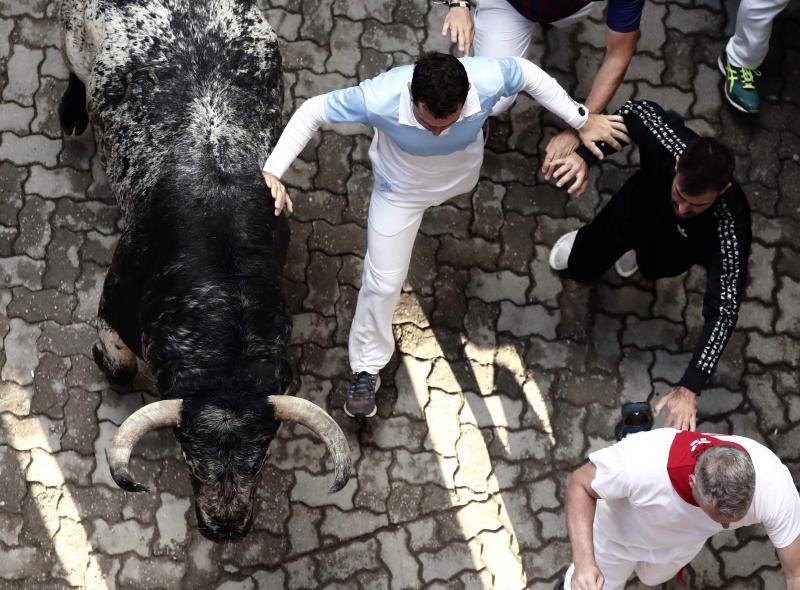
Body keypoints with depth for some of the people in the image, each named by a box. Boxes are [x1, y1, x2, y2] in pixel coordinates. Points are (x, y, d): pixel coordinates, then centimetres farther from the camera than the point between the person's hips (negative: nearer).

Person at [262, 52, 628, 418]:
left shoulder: (487, 81, -41)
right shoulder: (380, 98, -46)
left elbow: (527, 73, -17)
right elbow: (312, 112, -30)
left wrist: (582, 121, -8)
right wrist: (272, 171, -37)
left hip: (461, 176, 2)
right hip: (402, 188, -1)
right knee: (383, 280, 6)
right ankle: (366, 368, 30)